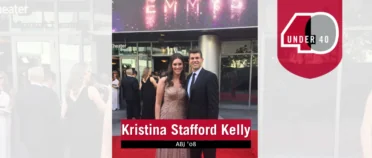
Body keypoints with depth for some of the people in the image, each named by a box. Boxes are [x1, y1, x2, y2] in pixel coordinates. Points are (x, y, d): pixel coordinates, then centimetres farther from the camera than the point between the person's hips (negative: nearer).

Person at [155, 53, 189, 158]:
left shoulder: (185, 81, 4)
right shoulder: (163, 81, -5)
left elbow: (187, 102, 9)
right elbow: (158, 103, -3)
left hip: (181, 119, 3)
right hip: (167, 118, -3)